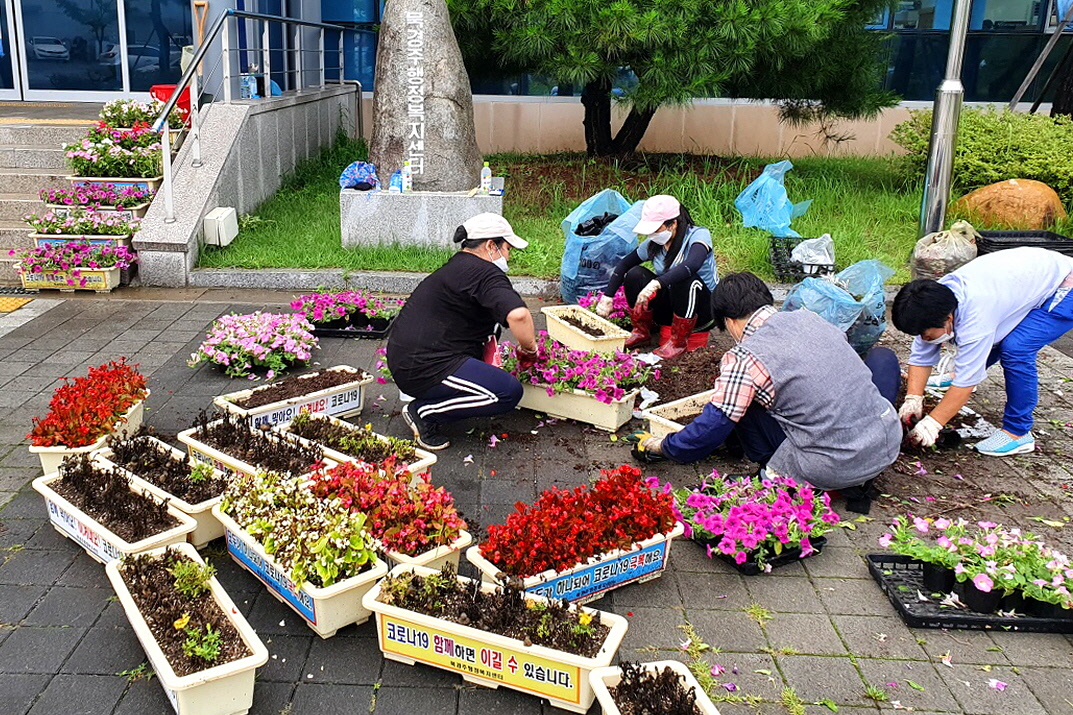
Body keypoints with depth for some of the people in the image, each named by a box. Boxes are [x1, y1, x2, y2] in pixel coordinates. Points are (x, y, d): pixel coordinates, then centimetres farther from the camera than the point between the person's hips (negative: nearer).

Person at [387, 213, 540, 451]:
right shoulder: (484, 273, -12)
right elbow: (517, 314, -30)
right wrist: (529, 349, -11)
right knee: (509, 391, -16)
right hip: (424, 368, -10)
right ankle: (424, 411, -6)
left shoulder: (455, 267, 20)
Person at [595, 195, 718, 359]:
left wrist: (656, 283, -51)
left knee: (686, 279, -36)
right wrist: (607, 297, -5)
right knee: (635, 274, -17)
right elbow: (624, 265, 5)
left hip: (704, 308, -4)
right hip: (670, 306, 4)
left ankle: (679, 342, -18)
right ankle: (641, 333, 0)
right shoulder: (653, 244, -3)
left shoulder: (698, 235, -19)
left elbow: (692, 265, -40)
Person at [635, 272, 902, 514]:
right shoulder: (809, 317, 9)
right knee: (883, 356, 29)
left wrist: (663, 446, 15)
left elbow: (712, 428, -4)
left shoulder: (743, 359, -9)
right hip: (889, 440, 4)